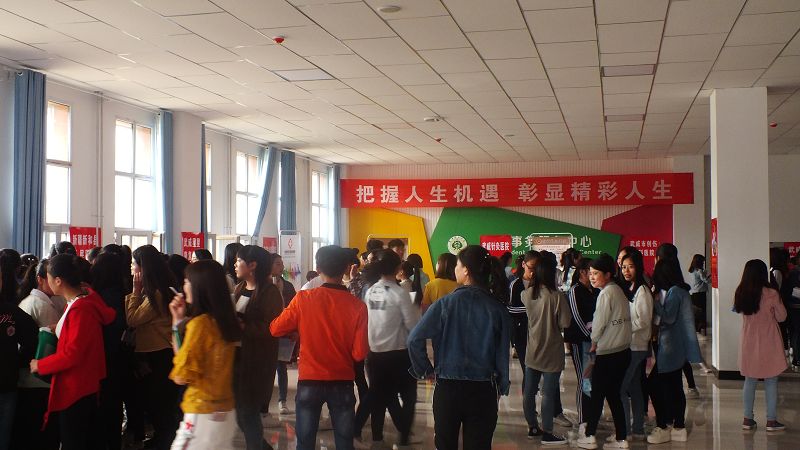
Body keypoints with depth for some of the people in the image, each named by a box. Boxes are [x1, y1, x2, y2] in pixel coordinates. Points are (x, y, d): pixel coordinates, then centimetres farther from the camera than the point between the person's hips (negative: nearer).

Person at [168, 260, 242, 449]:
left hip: (203, 414, -8)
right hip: (225, 411, 8)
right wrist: (180, 320, 9)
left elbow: (181, 377, -13)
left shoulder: (200, 323, -16)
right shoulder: (227, 320, 6)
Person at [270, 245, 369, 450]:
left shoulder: (303, 299, -11)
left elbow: (275, 329, 0)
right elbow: (359, 353, -9)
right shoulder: (357, 306, -11)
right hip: (342, 383, 0)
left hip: (309, 381, 0)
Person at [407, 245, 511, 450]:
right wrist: (502, 387, 11)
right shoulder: (497, 310, -6)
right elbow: (502, 354, -2)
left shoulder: (445, 304, -9)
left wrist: (425, 370, 1)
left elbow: (414, 339, -13)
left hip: (447, 387, -1)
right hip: (483, 390, 1)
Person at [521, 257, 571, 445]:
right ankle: (547, 433, 9)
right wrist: (553, 323, 2)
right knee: (548, 393, 2)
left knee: (529, 391, 13)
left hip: (532, 351, 5)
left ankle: (532, 427, 27)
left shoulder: (527, 294, -4)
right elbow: (565, 323, -15)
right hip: (552, 352, -5)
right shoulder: (557, 296, -18)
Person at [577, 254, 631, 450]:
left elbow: (599, 323, -12)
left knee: (597, 394, 3)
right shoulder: (618, 290, 11)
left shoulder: (606, 293, -14)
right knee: (613, 395, 12)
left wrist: (593, 343, 5)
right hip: (623, 351, 8)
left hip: (607, 353, -8)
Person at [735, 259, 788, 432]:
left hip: (749, 343, 4)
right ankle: (771, 420, 9)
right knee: (771, 382, 5)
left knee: (750, 381, 12)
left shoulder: (740, 294, -5)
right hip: (768, 343, -4)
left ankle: (748, 419, 15)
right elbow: (781, 317, -4)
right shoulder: (771, 294, -16)